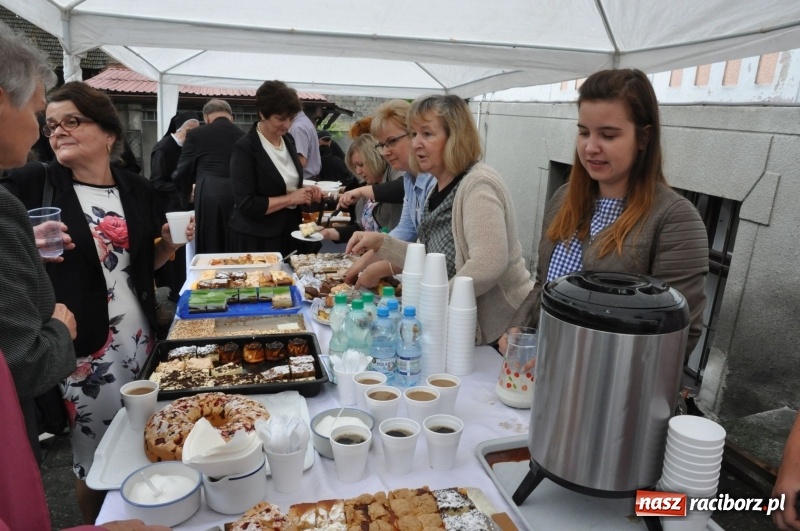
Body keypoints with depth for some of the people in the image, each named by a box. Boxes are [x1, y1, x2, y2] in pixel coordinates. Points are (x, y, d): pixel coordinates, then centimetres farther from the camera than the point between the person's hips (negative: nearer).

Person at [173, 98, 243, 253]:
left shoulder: (196, 134, 5)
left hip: (208, 198, -3)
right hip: (238, 198, 3)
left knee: (210, 251, 5)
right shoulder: (243, 136, 11)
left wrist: (185, 198, 26)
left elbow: (181, 174, 8)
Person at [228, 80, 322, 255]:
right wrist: (291, 198, -20)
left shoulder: (288, 140, 6)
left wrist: (305, 190, -2)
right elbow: (247, 205, -20)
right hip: (255, 238, -6)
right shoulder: (245, 148, -16)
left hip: (289, 230, 7)